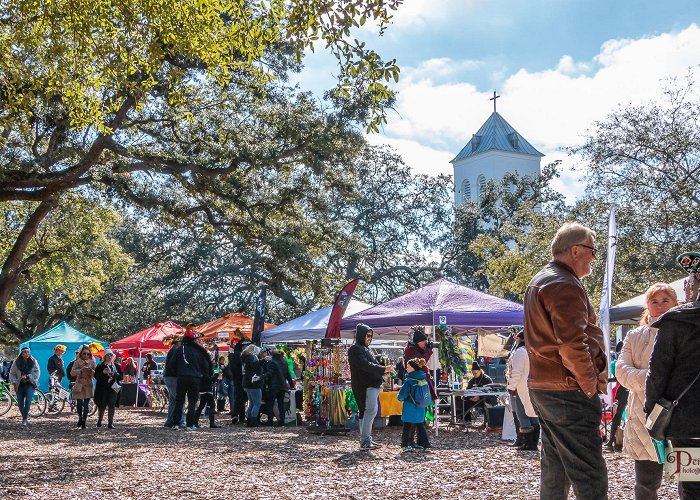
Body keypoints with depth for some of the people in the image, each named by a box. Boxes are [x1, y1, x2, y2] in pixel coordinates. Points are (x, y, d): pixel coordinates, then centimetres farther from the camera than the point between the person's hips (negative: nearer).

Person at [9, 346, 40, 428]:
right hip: (20, 385, 2)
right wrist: (14, 382, -9)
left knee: (28, 401, -19)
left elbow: (37, 372, -3)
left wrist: (27, 376, -15)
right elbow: (12, 373, 4)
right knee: (20, 403, 3)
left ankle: (25, 419, -18)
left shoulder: (33, 362, -1)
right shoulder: (16, 362, 0)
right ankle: (25, 417, 23)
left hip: (30, 384, -2)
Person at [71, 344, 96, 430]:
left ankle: (84, 420, 8)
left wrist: (91, 370, -16)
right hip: (79, 385, -1)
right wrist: (81, 370, -21)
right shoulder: (77, 362, 2)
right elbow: (72, 372, -7)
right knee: (79, 403, -8)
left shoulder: (92, 362, 6)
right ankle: (80, 418, 15)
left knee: (86, 404, 0)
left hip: (88, 385, 1)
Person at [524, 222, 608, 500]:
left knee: (555, 471, 17)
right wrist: (592, 384, -11)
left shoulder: (538, 282, 17)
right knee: (590, 476, -8)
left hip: (542, 387, 10)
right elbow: (572, 346, -24)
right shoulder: (565, 286, -16)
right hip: (568, 393, -10)